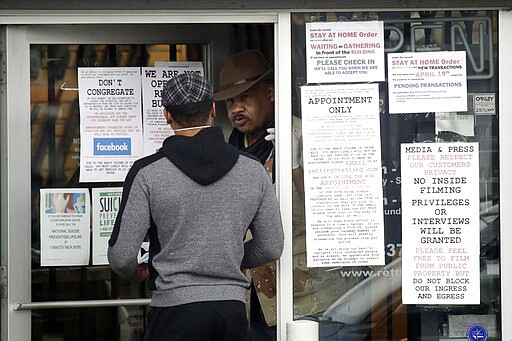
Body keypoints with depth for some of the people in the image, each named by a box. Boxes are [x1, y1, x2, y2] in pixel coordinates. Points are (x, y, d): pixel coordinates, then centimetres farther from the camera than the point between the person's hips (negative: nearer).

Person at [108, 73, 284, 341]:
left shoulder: (147, 173, -6)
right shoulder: (253, 170, 3)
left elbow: (121, 256, -6)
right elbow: (271, 248, 9)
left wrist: (135, 273, 17)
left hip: (175, 307, -3)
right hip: (233, 305, 3)